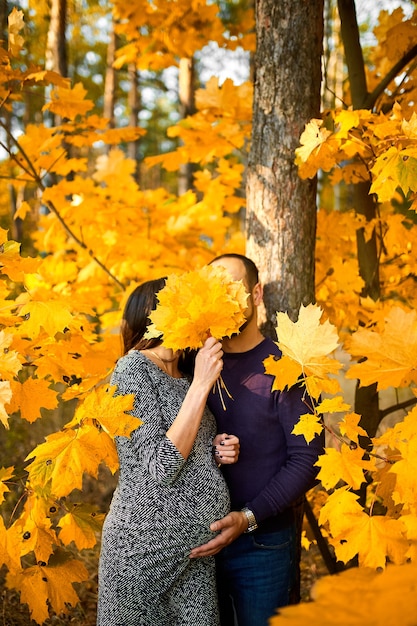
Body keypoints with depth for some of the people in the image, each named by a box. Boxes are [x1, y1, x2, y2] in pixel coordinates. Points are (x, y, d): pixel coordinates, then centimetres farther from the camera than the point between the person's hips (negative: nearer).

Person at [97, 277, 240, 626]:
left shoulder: (182, 379, 12)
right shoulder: (133, 369, -12)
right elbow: (160, 469, -20)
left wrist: (216, 453, 2)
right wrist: (200, 385, -19)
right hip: (148, 548, -7)